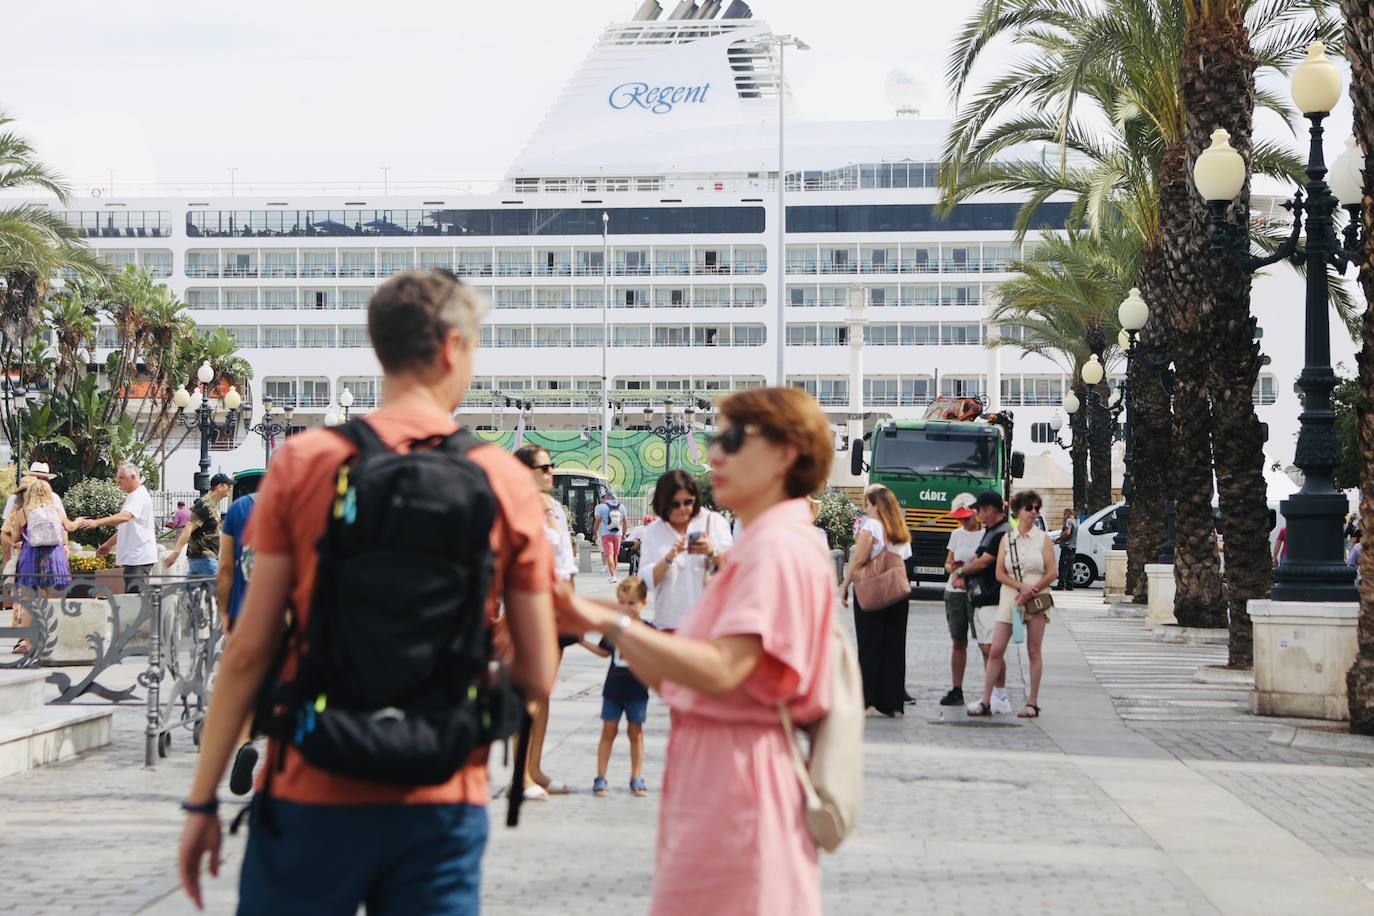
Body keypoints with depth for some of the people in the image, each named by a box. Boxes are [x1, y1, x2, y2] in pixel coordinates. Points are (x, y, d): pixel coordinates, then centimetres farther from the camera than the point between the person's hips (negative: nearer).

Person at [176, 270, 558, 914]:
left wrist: (202, 799, 4)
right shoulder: (508, 481, 0)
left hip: (314, 795, -1)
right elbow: (537, 678, 0)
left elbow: (249, 650, -4)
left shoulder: (302, 463, -3)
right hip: (443, 803, 1)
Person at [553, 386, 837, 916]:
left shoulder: (777, 547, -13)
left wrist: (612, 622, -22)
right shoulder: (758, 546, 20)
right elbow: (671, 679, 15)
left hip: (736, 771, -10)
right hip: (707, 767, 10)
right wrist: (602, 621, 4)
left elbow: (720, 671, -26)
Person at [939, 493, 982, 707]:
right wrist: (954, 571, -3)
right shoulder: (957, 534, 15)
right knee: (958, 641, 7)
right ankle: (956, 690, 10)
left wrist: (964, 573, -13)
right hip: (954, 593, 5)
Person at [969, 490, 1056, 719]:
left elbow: (1051, 573, -2)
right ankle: (985, 702, -2)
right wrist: (1021, 586, -14)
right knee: (996, 650, -4)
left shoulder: (1043, 539, 4)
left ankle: (1032, 703, 5)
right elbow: (1000, 573, 1)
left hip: (1037, 599, -1)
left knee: (1034, 652, 1)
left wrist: (1031, 592, -13)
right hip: (1010, 598, 1)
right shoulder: (1007, 539, 8)